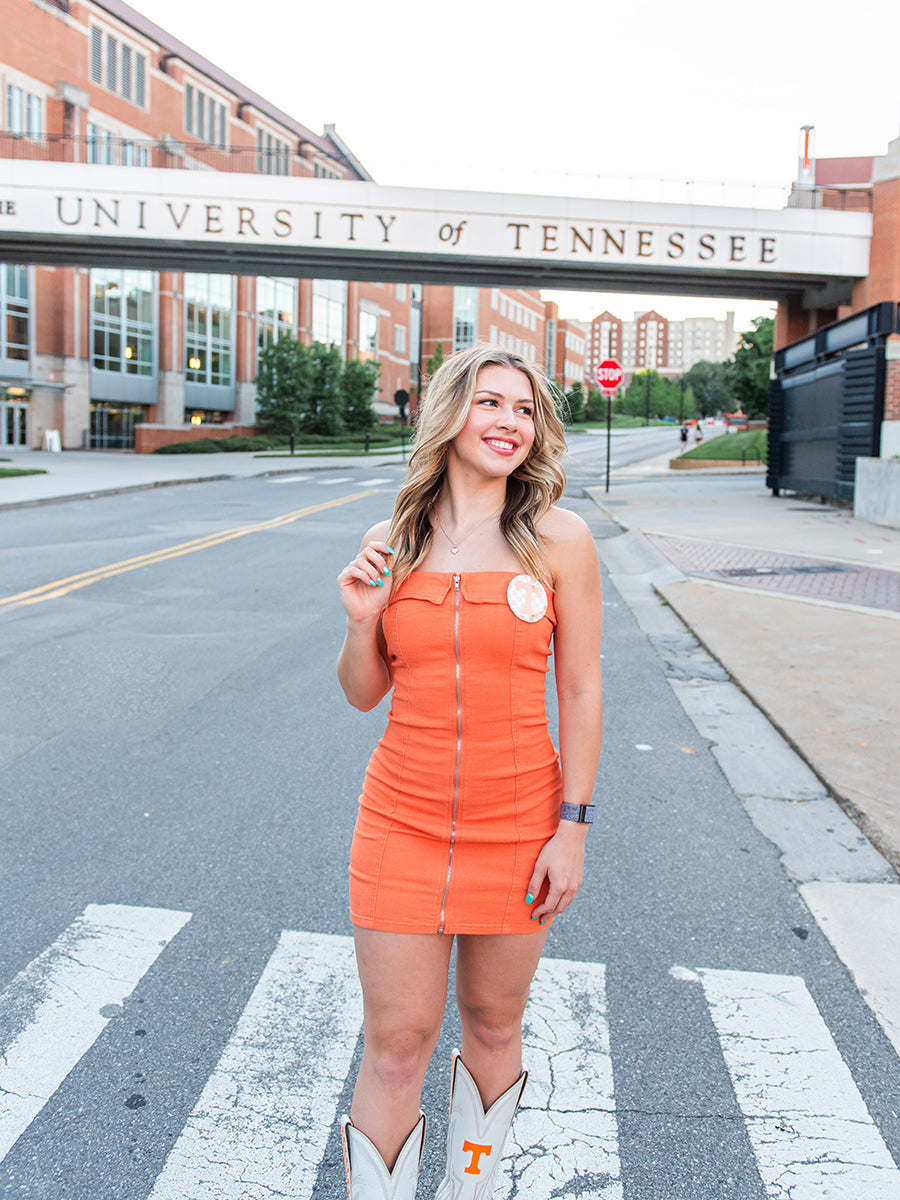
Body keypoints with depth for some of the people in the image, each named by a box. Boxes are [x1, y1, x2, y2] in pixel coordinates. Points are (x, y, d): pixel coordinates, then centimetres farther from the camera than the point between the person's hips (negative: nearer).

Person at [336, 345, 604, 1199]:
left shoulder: (558, 539, -6)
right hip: (403, 821, 1)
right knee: (396, 1044, 7)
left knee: (493, 1025, 17)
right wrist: (360, 621, -12)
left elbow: (580, 691, -3)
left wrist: (572, 827, -6)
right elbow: (364, 693, 8)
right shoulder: (391, 546, 0)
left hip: (517, 826, 0)